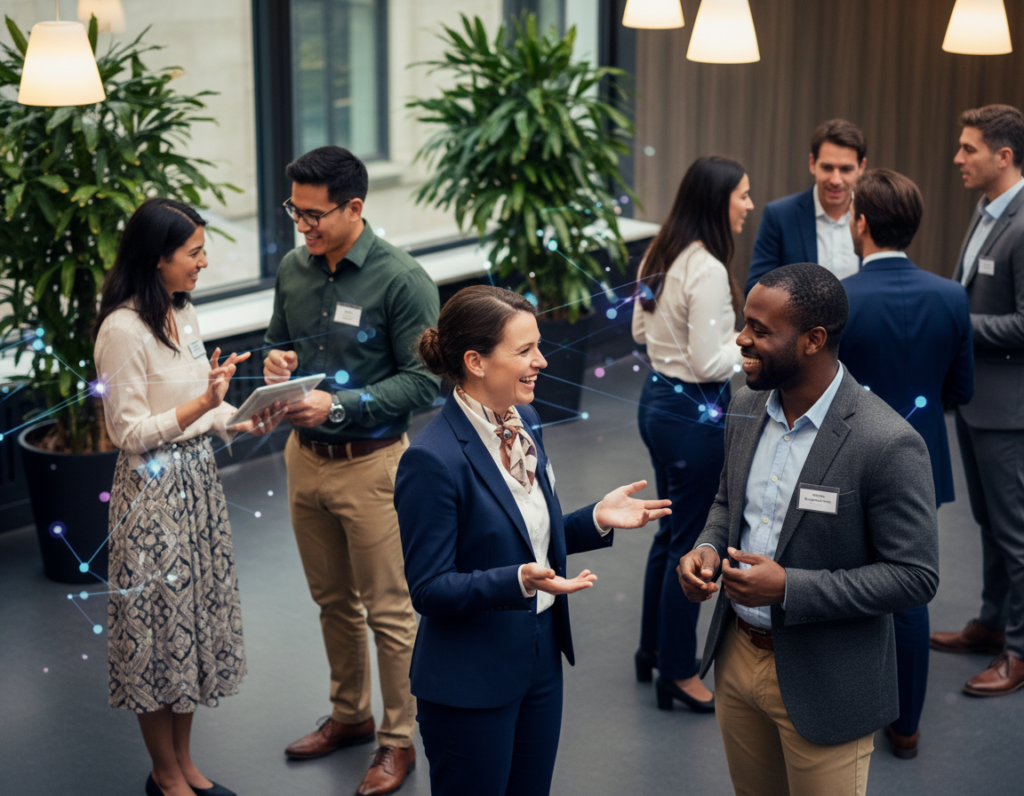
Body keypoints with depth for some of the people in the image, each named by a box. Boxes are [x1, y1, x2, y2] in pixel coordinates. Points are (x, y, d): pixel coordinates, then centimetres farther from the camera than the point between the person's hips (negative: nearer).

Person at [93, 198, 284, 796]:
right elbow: (130, 433, -19)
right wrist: (202, 403, -27)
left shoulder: (184, 313, 9)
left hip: (198, 483, 9)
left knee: (196, 617, 15)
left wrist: (244, 421, -2)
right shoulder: (123, 329, -18)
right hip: (154, 493, -9)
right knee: (161, 625, 3)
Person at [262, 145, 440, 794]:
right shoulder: (293, 269, 3)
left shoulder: (402, 279, -16)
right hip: (305, 456, 6)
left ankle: (398, 739, 19)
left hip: (371, 464, -6)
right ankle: (350, 715, 38)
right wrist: (276, 360, -7)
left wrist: (339, 406, -24)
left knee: (389, 611, 4)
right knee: (333, 600, 20)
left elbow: (423, 380, -17)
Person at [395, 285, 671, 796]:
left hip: (541, 659, 8)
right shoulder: (432, 460, -23)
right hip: (470, 684, -8)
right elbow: (429, 589, -20)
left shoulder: (525, 423, 3)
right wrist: (521, 581, -33)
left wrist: (598, 519, -2)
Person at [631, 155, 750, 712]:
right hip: (694, 413, -10)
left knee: (671, 531, 22)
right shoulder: (707, 270, -23)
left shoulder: (661, 256, 5)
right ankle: (678, 674, 15)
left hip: (657, 400, 10)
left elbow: (641, 330, 16)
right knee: (691, 543, 3)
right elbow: (709, 363, -23)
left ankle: (654, 650, 36)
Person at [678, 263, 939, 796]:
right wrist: (708, 547, -6)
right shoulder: (747, 407, 0)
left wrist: (788, 588, -25)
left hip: (823, 684, -6)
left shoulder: (888, 444, -23)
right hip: (737, 655, 7)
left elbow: (915, 577, -20)